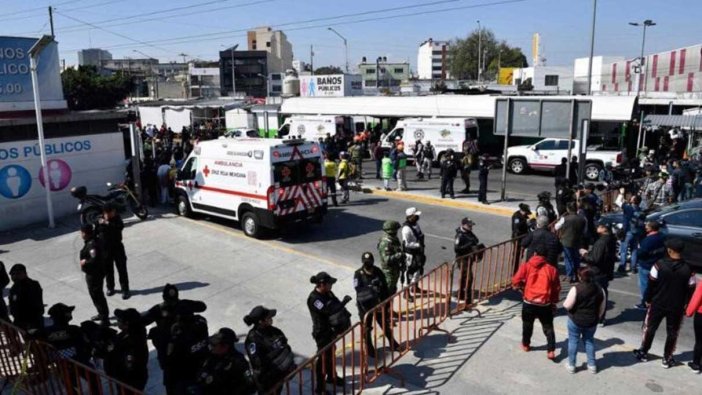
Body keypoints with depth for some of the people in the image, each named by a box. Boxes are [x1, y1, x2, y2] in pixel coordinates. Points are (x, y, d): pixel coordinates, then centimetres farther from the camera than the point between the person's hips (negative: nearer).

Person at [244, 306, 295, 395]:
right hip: (268, 379, -7)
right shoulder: (253, 339, -27)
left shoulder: (272, 330, -3)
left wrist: (292, 365, 13)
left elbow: (286, 347, 9)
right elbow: (257, 363, -25)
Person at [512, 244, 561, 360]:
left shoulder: (526, 266, -2)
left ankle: (526, 345, 36)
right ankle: (551, 351, 8)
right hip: (545, 304, 0)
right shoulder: (552, 269, 2)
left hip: (529, 302, 0)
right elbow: (556, 288, 7)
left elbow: (515, 282, -5)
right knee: (548, 328, 13)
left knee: (527, 325, 20)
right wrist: (554, 302, 20)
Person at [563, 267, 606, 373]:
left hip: (575, 320, -4)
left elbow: (567, 305, -19)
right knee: (589, 341, 20)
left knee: (573, 341, 10)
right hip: (591, 322, 4)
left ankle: (571, 365, 18)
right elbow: (602, 308, 7)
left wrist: (564, 302, 3)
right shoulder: (600, 289, -2)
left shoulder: (576, 289, -19)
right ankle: (592, 365, 25)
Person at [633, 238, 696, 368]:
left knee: (649, 328, 16)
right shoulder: (688, 269, -12)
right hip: (677, 307, 1)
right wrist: (684, 304, 10)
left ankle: (643, 352, 27)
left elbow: (651, 284, -9)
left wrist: (648, 299, 4)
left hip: (657, 304, -1)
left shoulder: (659, 265, -16)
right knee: (672, 333, 16)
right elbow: (690, 289, -4)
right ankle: (667, 358, 24)